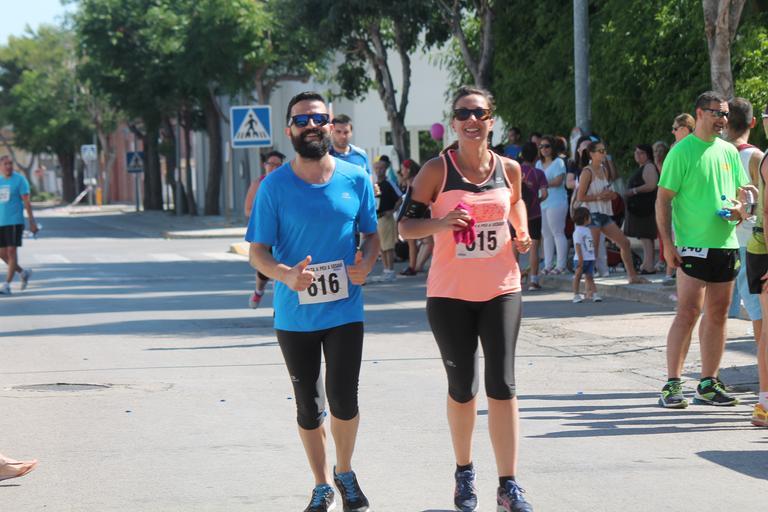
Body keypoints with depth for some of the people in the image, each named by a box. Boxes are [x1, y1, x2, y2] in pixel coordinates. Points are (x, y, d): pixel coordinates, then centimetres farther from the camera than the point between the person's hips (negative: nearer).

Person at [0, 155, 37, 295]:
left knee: (11, 251, -9)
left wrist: (32, 222, -10)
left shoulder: (19, 180, -3)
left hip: (14, 221, -6)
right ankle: (23, 273, 27)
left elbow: (27, 202, -5)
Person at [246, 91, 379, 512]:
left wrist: (365, 263, -12)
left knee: (343, 400, -8)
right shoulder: (274, 186, -5)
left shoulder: (356, 180, 0)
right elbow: (257, 252, -3)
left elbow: (371, 234, 10)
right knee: (309, 408, 9)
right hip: (295, 315, 0)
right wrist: (286, 275, -24)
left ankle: (345, 473, 19)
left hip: (344, 310, 0)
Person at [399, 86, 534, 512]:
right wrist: (442, 223, -23)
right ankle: (464, 472, 30)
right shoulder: (437, 170, -7)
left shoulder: (508, 169, 2)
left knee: (502, 386, -4)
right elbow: (405, 226, -5)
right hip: (450, 294, -1)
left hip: (500, 291, 1)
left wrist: (521, 231, 4)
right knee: (461, 388, 9)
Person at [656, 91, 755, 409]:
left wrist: (740, 210, -1)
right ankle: (672, 384, -8)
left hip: (726, 244, 6)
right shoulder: (682, 151, -5)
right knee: (688, 313, -10)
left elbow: (741, 192, 23)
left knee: (717, 315, 8)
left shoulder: (729, 152, 13)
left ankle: (708, 383, 14)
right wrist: (668, 244, -13)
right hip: (693, 245, -6)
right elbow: (663, 199, -6)